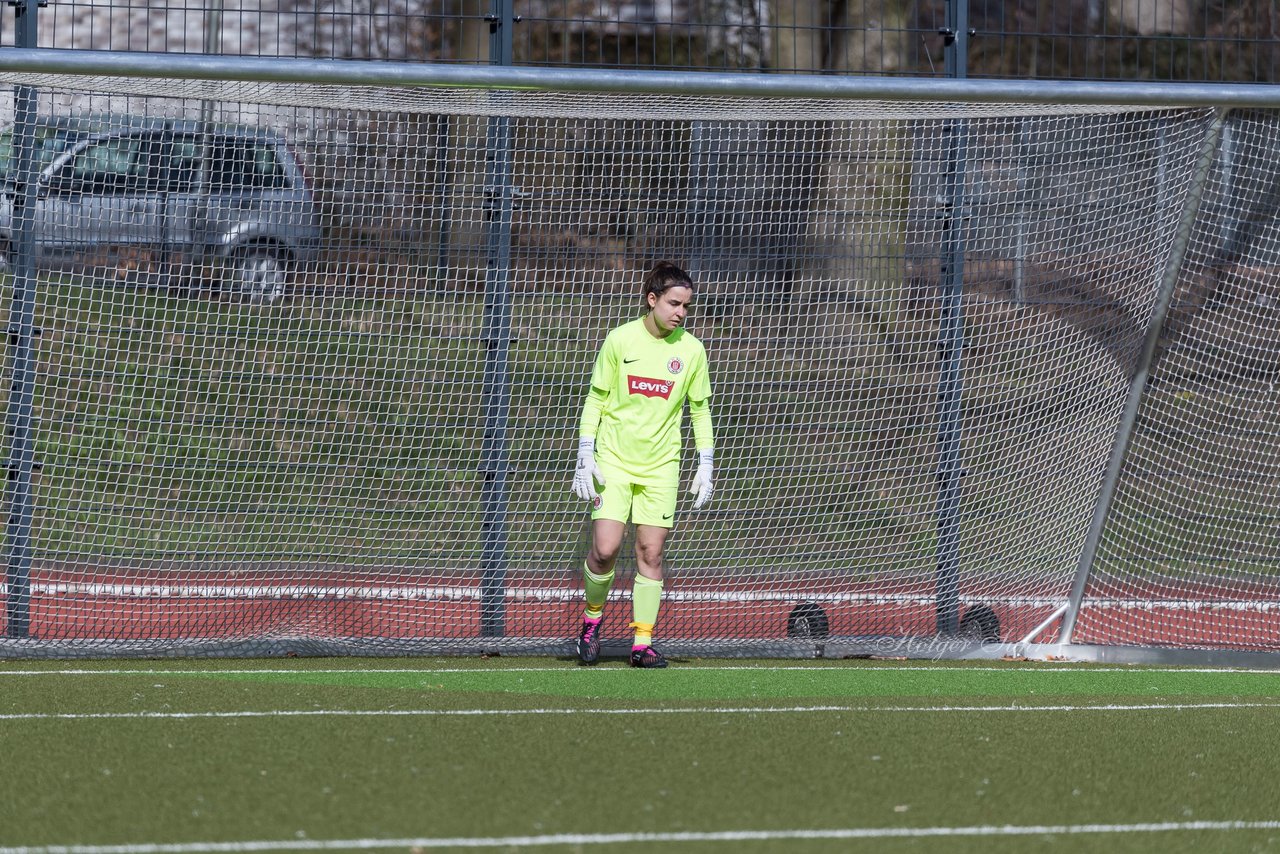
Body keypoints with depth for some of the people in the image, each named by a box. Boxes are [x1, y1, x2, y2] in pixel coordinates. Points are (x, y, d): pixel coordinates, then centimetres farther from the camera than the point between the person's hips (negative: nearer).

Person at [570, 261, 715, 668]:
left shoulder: (691, 350, 0)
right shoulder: (621, 340, -5)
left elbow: (700, 409, 10)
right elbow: (595, 400, 1)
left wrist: (705, 467, 5)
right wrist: (585, 458, -4)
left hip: (660, 466, 2)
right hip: (614, 460, -2)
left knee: (651, 552, -2)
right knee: (605, 548, -12)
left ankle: (643, 642, 5)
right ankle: (592, 619, 13)